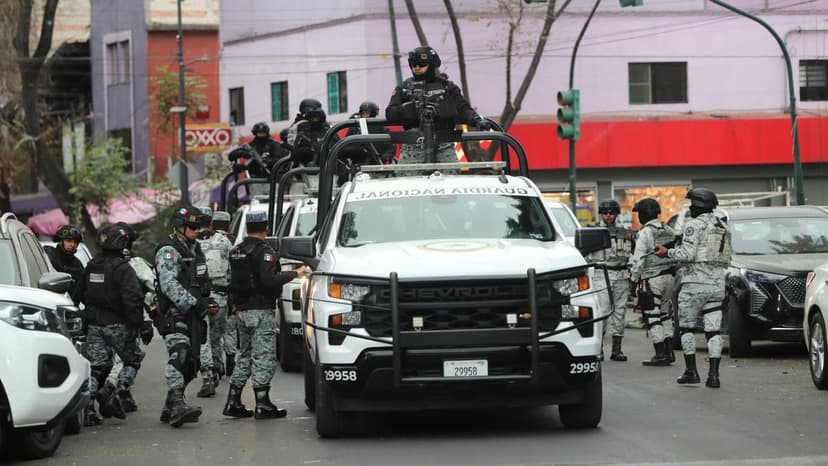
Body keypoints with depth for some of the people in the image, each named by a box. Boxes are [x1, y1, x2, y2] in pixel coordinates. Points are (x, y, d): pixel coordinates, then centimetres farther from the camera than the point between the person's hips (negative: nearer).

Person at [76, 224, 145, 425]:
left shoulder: (91, 267, 8)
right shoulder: (123, 269, -13)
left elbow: (81, 294, 18)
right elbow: (132, 298, -20)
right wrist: (137, 323, -12)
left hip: (93, 324, 6)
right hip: (117, 324, -6)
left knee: (96, 366, 8)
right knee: (133, 360, 11)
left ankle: (87, 405, -3)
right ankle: (112, 392, -9)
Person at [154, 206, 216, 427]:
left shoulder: (194, 248, 20)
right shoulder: (168, 251, -10)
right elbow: (169, 285, -21)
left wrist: (205, 303, 12)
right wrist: (194, 304, -26)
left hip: (193, 315, 9)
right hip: (175, 315, -9)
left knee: (190, 363, 8)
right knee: (179, 356, -24)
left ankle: (170, 409, 15)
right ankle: (177, 404, -36)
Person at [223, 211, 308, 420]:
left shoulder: (236, 252, 11)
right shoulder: (264, 251, -14)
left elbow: (234, 280, 15)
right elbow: (269, 279, -25)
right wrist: (295, 273, -15)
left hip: (242, 310, 8)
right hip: (261, 310, -8)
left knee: (245, 356, 16)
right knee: (264, 357, -4)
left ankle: (233, 403, 15)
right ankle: (262, 405, -6)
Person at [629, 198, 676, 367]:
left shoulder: (645, 233, -12)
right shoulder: (668, 231, 11)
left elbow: (638, 260, -15)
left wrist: (634, 281, -8)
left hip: (652, 279, -8)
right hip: (668, 276, 8)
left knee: (652, 318, -2)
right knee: (665, 315, 15)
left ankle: (660, 354, -5)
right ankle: (669, 352, 14)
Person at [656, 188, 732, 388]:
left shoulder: (694, 225, -10)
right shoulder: (723, 227, 14)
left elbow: (687, 254, -18)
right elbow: (728, 259, 14)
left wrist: (668, 252, -3)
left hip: (695, 283, -6)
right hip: (717, 285, 6)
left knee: (686, 327, 6)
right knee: (713, 330, 3)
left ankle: (691, 371, 4)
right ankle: (713, 374, -4)